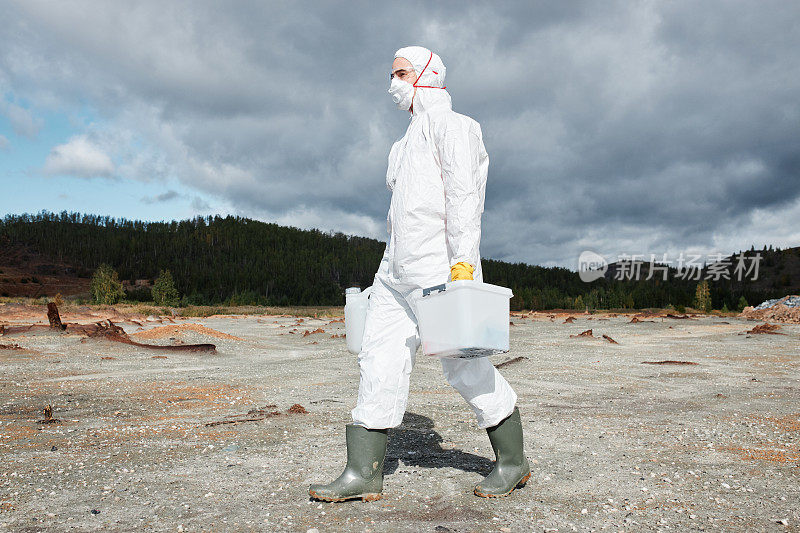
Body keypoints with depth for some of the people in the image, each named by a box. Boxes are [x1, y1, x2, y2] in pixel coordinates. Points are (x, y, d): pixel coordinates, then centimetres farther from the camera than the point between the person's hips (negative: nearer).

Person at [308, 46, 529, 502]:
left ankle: (513, 461, 14)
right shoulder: (412, 136, 26)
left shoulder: (451, 125, -1)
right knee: (380, 357, 1)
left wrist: (463, 262, -22)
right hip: (399, 269, 9)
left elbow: (464, 196, -13)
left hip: (441, 266, -9)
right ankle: (364, 473, 3)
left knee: (464, 364, -4)